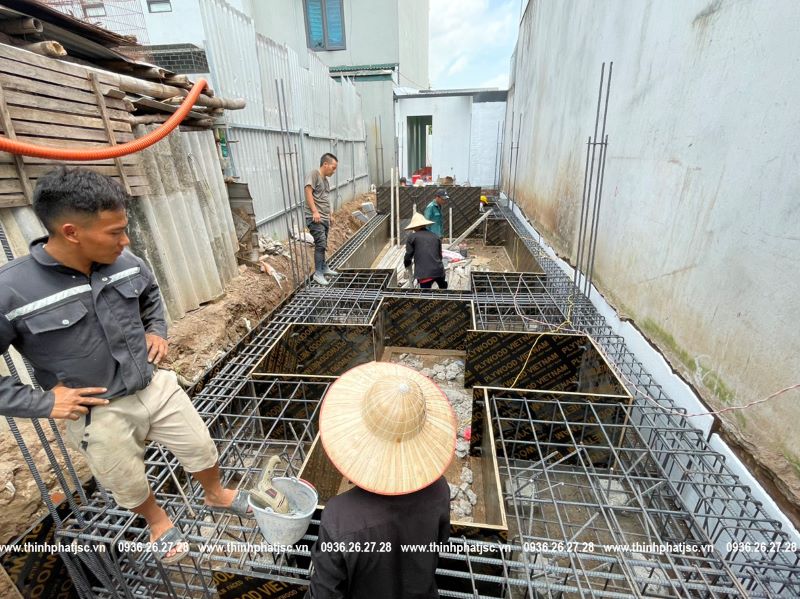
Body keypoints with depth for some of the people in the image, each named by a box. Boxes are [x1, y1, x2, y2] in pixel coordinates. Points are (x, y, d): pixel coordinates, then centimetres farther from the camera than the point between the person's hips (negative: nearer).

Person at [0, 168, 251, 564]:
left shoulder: (127, 264, -10)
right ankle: (158, 521, 54)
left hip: (156, 387, 4)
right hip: (97, 415, -3)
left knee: (202, 449, 18)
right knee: (130, 488, 21)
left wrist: (157, 331, 1)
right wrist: (41, 402, -16)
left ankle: (215, 494, 50)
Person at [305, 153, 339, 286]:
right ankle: (318, 273, -7)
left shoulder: (325, 179, 19)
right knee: (320, 245, -13)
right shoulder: (314, 174, -7)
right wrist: (314, 211, -24)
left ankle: (324, 268, 27)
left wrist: (330, 215, 27)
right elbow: (308, 192, -17)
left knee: (323, 245, 15)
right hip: (315, 218, -8)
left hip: (325, 218, 8)